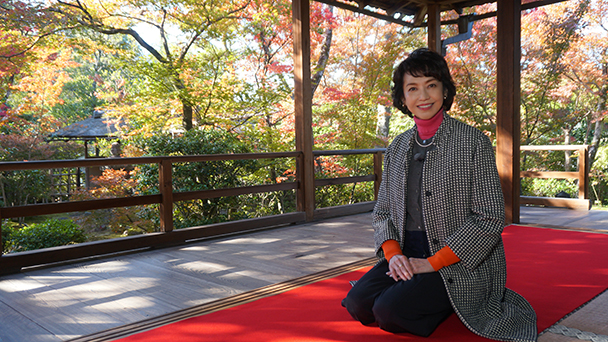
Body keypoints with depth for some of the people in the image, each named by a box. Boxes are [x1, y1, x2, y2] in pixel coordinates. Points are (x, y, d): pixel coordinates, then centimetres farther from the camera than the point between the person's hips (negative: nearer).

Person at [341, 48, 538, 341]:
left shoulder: (473, 143, -7)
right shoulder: (397, 148, 9)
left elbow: (490, 218, -12)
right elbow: (382, 212, 12)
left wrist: (432, 263, -16)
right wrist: (393, 254, -8)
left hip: (460, 265, -5)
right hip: (407, 257, 5)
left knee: (390, 312, -22)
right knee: (358, 303, -16)